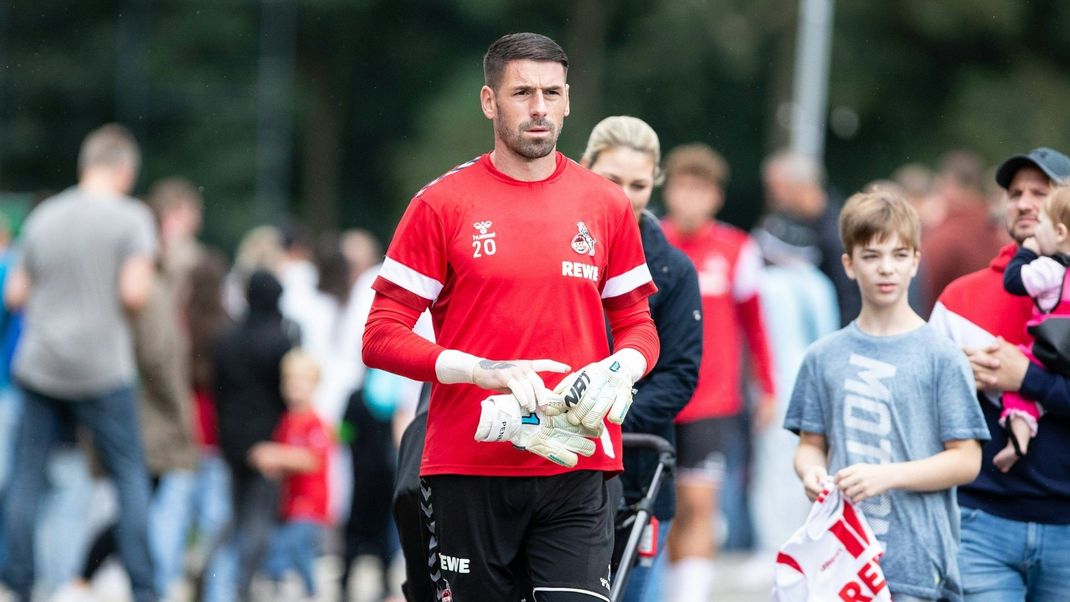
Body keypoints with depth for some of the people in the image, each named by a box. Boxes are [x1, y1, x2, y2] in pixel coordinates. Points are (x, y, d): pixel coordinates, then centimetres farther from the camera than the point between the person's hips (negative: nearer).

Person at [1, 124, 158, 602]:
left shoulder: (42, 217, 7)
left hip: (39, 365, 3)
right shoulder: (130, 217, -6)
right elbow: (135, 293, -16)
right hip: (103, 366, -3)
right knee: (130, 476, 5)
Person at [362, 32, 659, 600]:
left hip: (575, 468, 1)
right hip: (469, 465, -1)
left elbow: (636, 324, 17)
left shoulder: (605, 205, 9)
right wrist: (482, 372, -14)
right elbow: (380, 337, -1)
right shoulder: (443, 203, 1)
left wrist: (620, 372, -6)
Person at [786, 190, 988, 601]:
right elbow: (811, 443, 15)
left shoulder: (940, 356, -1)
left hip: (915, 564, -3)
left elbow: (966, 460, -2)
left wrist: (888, 476, -15)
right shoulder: (824, 357, 10)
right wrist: (812, 473, -9)